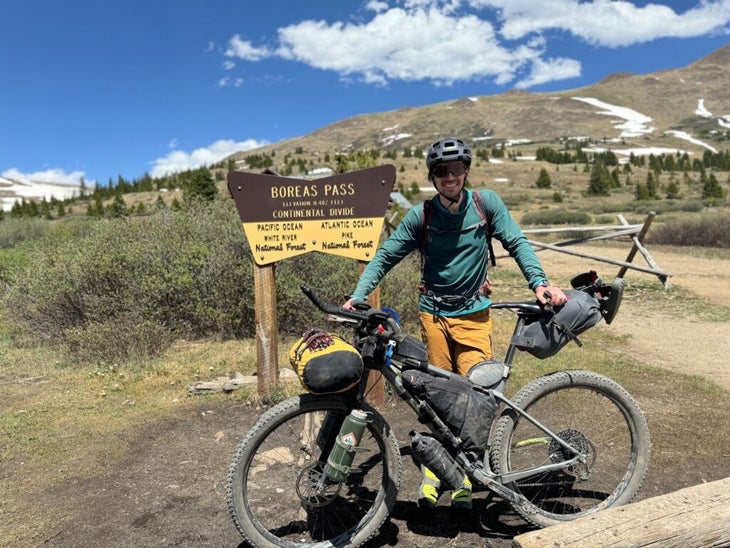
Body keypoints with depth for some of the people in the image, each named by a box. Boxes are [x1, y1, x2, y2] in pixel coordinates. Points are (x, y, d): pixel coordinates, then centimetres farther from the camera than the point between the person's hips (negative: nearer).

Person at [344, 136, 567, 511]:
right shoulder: (420, 216, -5)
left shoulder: (485, 203, -5)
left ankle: (465, 477, 15)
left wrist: (539, 281, -18)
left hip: (474, 313, 0)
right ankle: (433, 470, 23)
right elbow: (386, 256, -2)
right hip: (434, 314, 0)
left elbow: (516, 242, -3)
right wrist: (357, 296, -12)